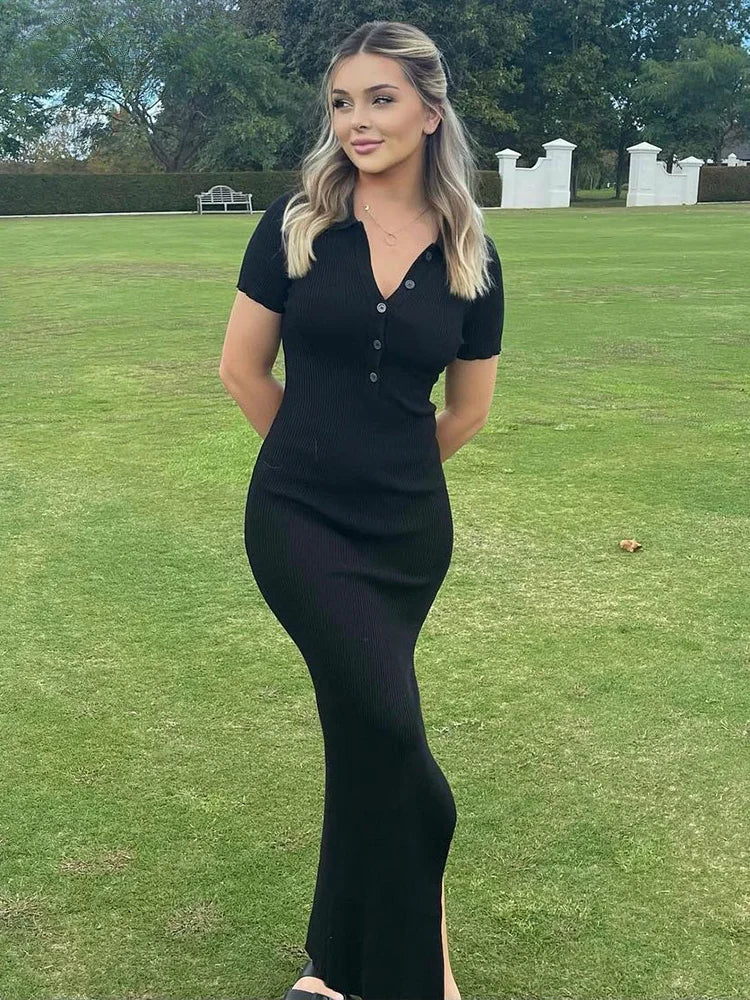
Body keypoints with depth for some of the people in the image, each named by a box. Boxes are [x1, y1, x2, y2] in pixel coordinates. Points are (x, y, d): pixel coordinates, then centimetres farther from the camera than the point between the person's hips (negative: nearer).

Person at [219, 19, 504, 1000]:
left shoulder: (470, 253, 1)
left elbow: (467, 412, 11)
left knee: (364, 729, 13)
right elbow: (243, 368, 2)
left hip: (408, 530, 2)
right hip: (298, 518, -2)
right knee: (388, 726, -12)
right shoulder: (296, 221, -5)